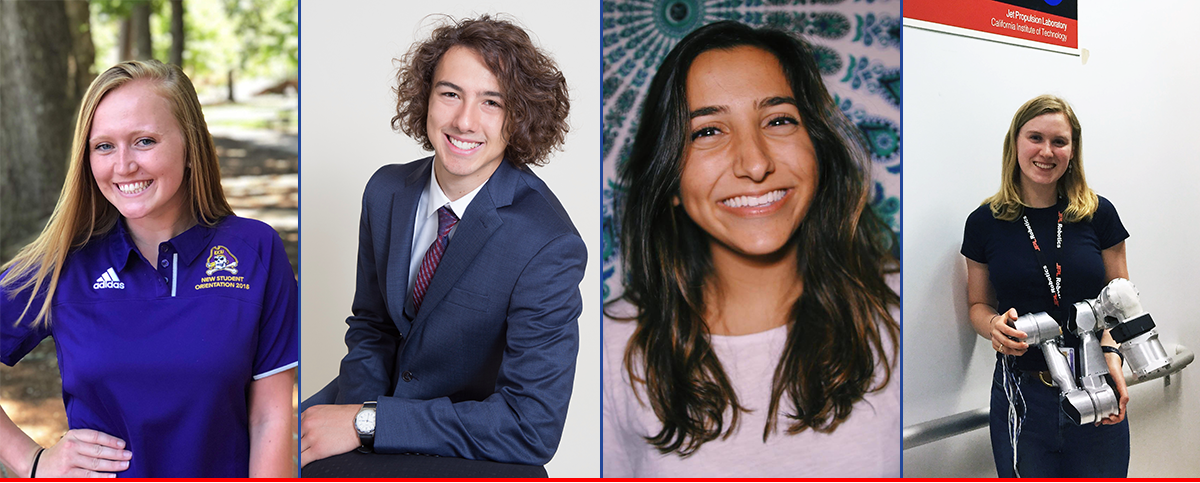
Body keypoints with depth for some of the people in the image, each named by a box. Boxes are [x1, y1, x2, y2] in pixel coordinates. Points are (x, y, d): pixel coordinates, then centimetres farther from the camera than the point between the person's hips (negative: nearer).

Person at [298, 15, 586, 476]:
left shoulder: (548, 247, -25)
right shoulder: (387, 190, -4)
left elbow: (533, 428, -26)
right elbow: (370, 324, 9)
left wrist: (365, 424, -25)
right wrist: (356, 408, -13)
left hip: (467, 452, -5)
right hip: (381, 395, 6)